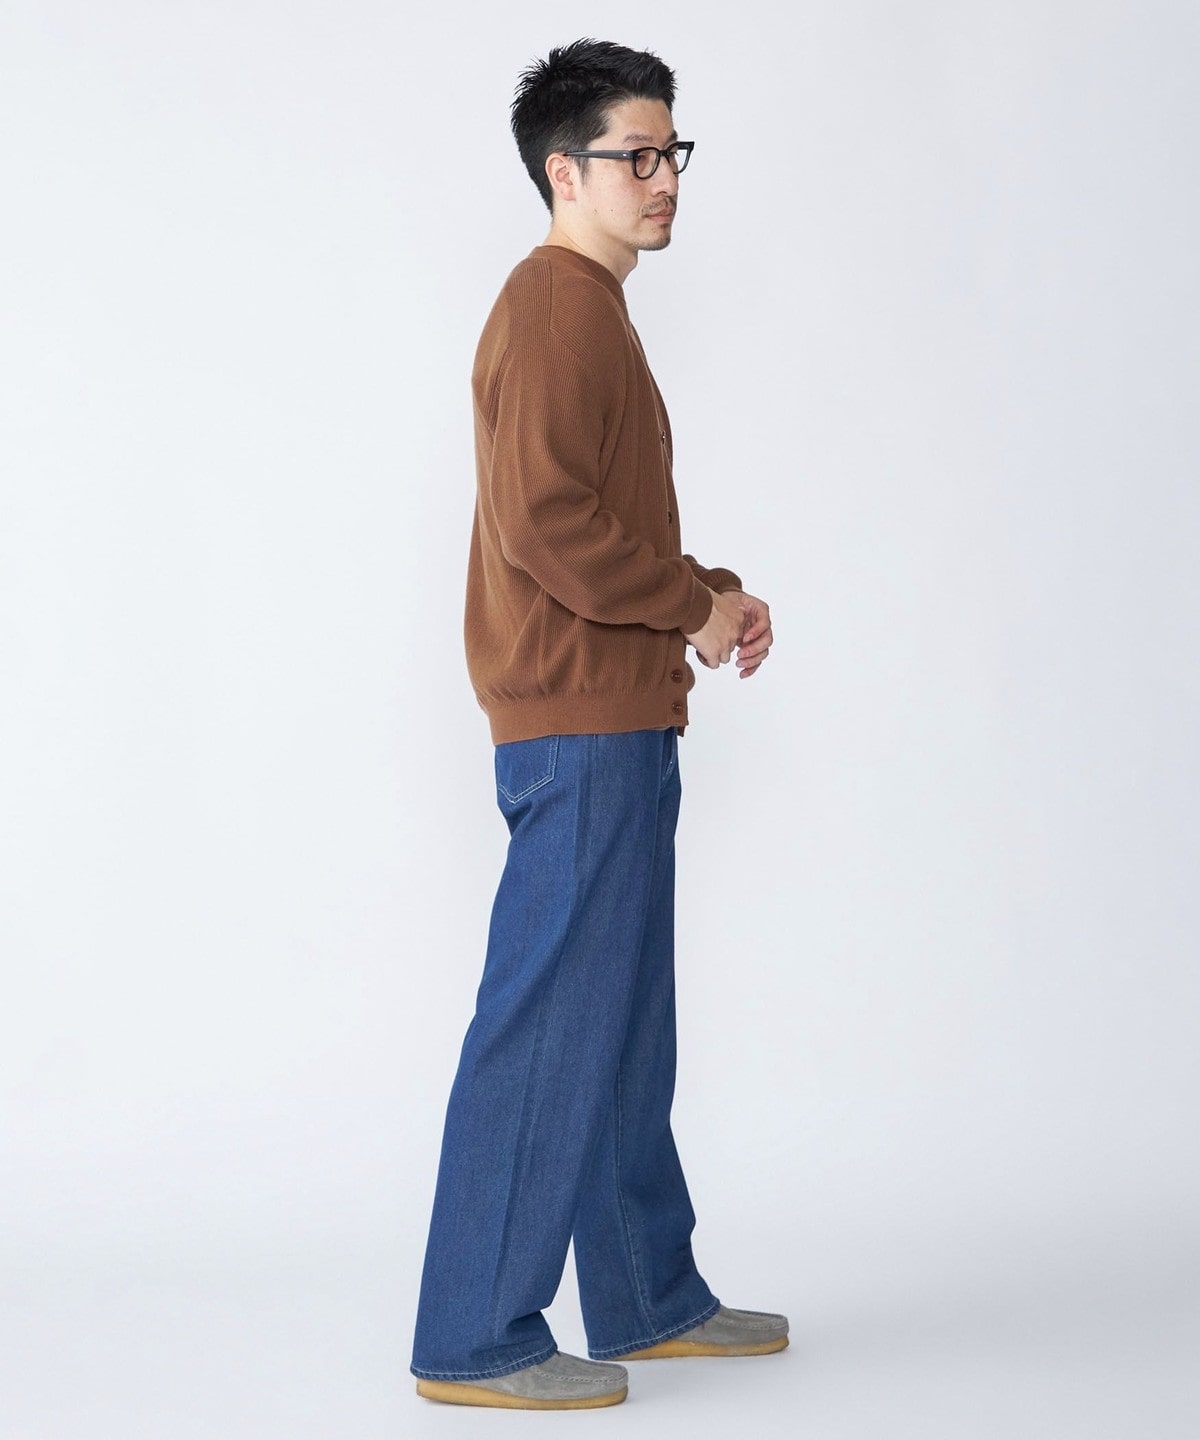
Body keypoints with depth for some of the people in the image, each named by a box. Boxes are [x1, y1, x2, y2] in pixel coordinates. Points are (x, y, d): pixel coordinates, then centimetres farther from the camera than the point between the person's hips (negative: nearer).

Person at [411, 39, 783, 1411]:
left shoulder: (588, 309, 21)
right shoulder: (555, 306, -12)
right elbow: (544, 523, -22)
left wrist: (708, 593, 10)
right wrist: (695, 607, -12)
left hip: (611, 724, 11)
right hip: (580, 724, -11)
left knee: (626, 1028, 16)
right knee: (551, 1024, -7)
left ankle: (648, 1298, 27)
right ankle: (474, 1340, 2)